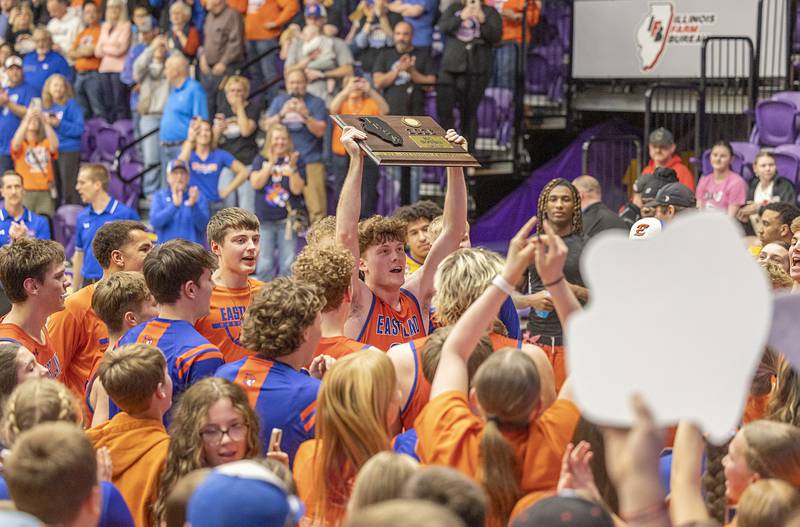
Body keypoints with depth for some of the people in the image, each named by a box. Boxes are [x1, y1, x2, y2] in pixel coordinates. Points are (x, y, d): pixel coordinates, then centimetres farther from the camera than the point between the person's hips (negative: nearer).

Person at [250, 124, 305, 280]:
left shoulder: (296, 160, 3)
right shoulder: (261, 160, 7)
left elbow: (297, 189, -6)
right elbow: (256, 183, -8)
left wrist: (292, 168, -19)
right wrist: (271, 163, -15)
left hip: (288, 219, -1)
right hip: (265, 220, 1)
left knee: (288, 265, -4)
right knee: (265, 265, 0)